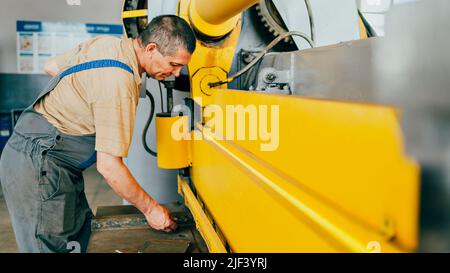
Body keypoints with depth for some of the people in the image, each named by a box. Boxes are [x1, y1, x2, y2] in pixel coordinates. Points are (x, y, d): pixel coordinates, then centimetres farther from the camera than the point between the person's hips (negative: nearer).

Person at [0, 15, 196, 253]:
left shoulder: (106, 43, 2)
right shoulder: (119, 82, -26)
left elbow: (50, 66, 18)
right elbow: (109, 165, -24)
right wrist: (150, 208, -13)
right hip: (37, 168, -10)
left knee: (80, 235, 14)